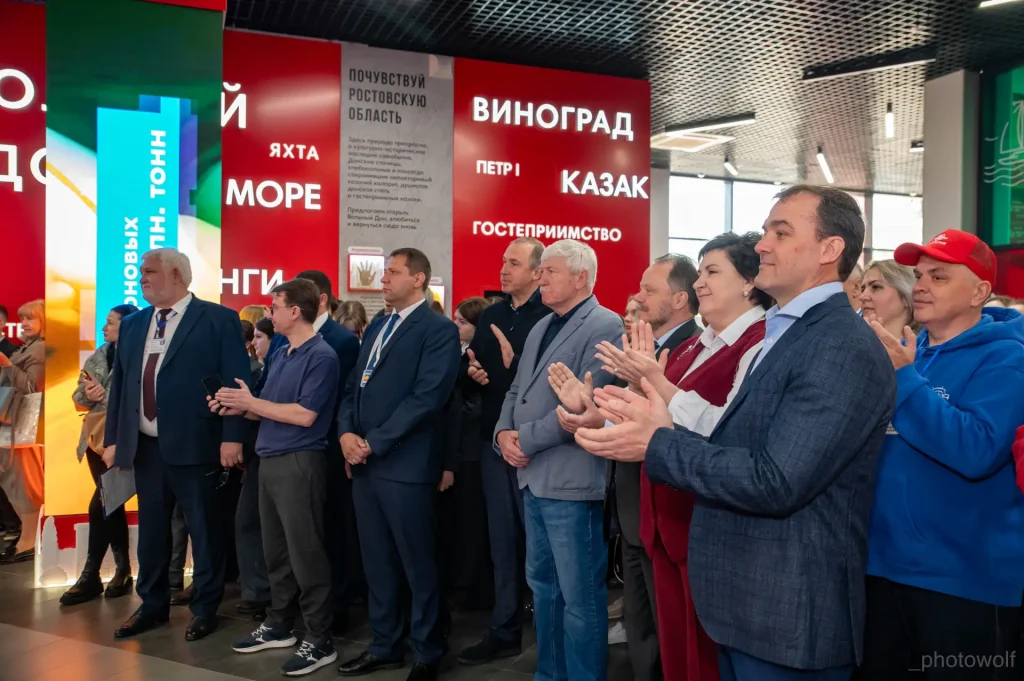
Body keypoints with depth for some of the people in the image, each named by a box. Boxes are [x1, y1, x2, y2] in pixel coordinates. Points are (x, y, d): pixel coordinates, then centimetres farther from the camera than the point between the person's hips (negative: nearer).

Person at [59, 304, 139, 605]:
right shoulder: (99, 356, 11)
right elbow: (78, 398, 12)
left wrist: (103, 394, -17)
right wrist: (88, 396, -7)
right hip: (96, 438, 7)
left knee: (100, 505, -6)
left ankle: (91, 576, 7)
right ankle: (122, 570, 19)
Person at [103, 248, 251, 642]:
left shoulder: (218, 320, -5)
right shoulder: (132, 325, 14)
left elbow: (236, 381, -9)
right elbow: (119, 384, 16)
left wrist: (232, 437, -15)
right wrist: (113, 438, 13)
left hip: (194, 445, -6)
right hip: (145, 446, 6)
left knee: (203, 530, 4)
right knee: (151, 529, 15)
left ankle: (205, 609, 19)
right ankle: (153, 605, 30)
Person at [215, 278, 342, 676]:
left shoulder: (322, 356, -13)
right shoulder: (280, 355, 14)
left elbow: (305, 415, -20)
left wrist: (250, 402, -14)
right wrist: (237, 407, 0)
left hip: (300, 464, -9)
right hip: (269, 461, 9)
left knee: (306, 554, -3)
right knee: (275, 551, 16)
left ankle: (320, 641, 7)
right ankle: (279, 626, 30)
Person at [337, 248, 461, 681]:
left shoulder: (439, 330, -8)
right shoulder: (376, 328, 17)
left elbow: (426, 397, -17)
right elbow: (353, 388, 16)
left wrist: (374, 442, -16)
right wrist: (346, 432, -3)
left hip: (405, 465, -7)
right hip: (364, 464, 7)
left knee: (419, 567, 5)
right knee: (377, 563, 15)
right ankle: (384, 646, 29)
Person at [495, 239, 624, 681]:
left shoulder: (604, 326, -12)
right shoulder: (541, 328, 17)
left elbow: (585, 404, -21)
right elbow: (517, 391, 16)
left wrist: (526, 439, -16)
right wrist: (504, 433, -3)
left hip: (572, 482, -9)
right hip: (534, 478, 9)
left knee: (580, 595, 3)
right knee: (542, 585, 20)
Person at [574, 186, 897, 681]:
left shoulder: (843, 347, -19)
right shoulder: (786, 334, 13)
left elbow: (776, 482, -26)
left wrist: (657, 446, -19)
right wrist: (665, 429, -5)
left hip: (790, 616, -9)